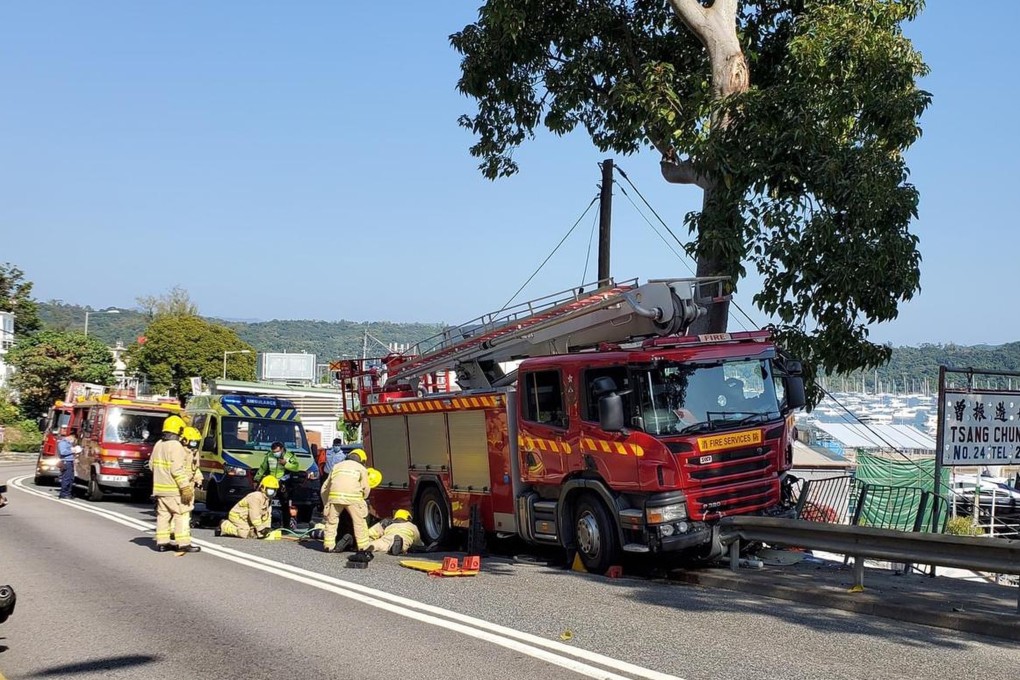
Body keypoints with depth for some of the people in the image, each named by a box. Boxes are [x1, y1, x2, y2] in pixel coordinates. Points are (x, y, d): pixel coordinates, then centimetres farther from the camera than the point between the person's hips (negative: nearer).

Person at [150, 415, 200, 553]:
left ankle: (162, 542, 15)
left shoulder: (158, 445, 12)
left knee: (163, 515, 13)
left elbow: (152, 464, 19)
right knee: (182, 515, -5)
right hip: (174, 490, -9)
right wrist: (185, 487, -21)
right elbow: (177, 470, -21)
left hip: (160, 488, 9)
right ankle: (183, 543, -7)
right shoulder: (176, 446, -16)